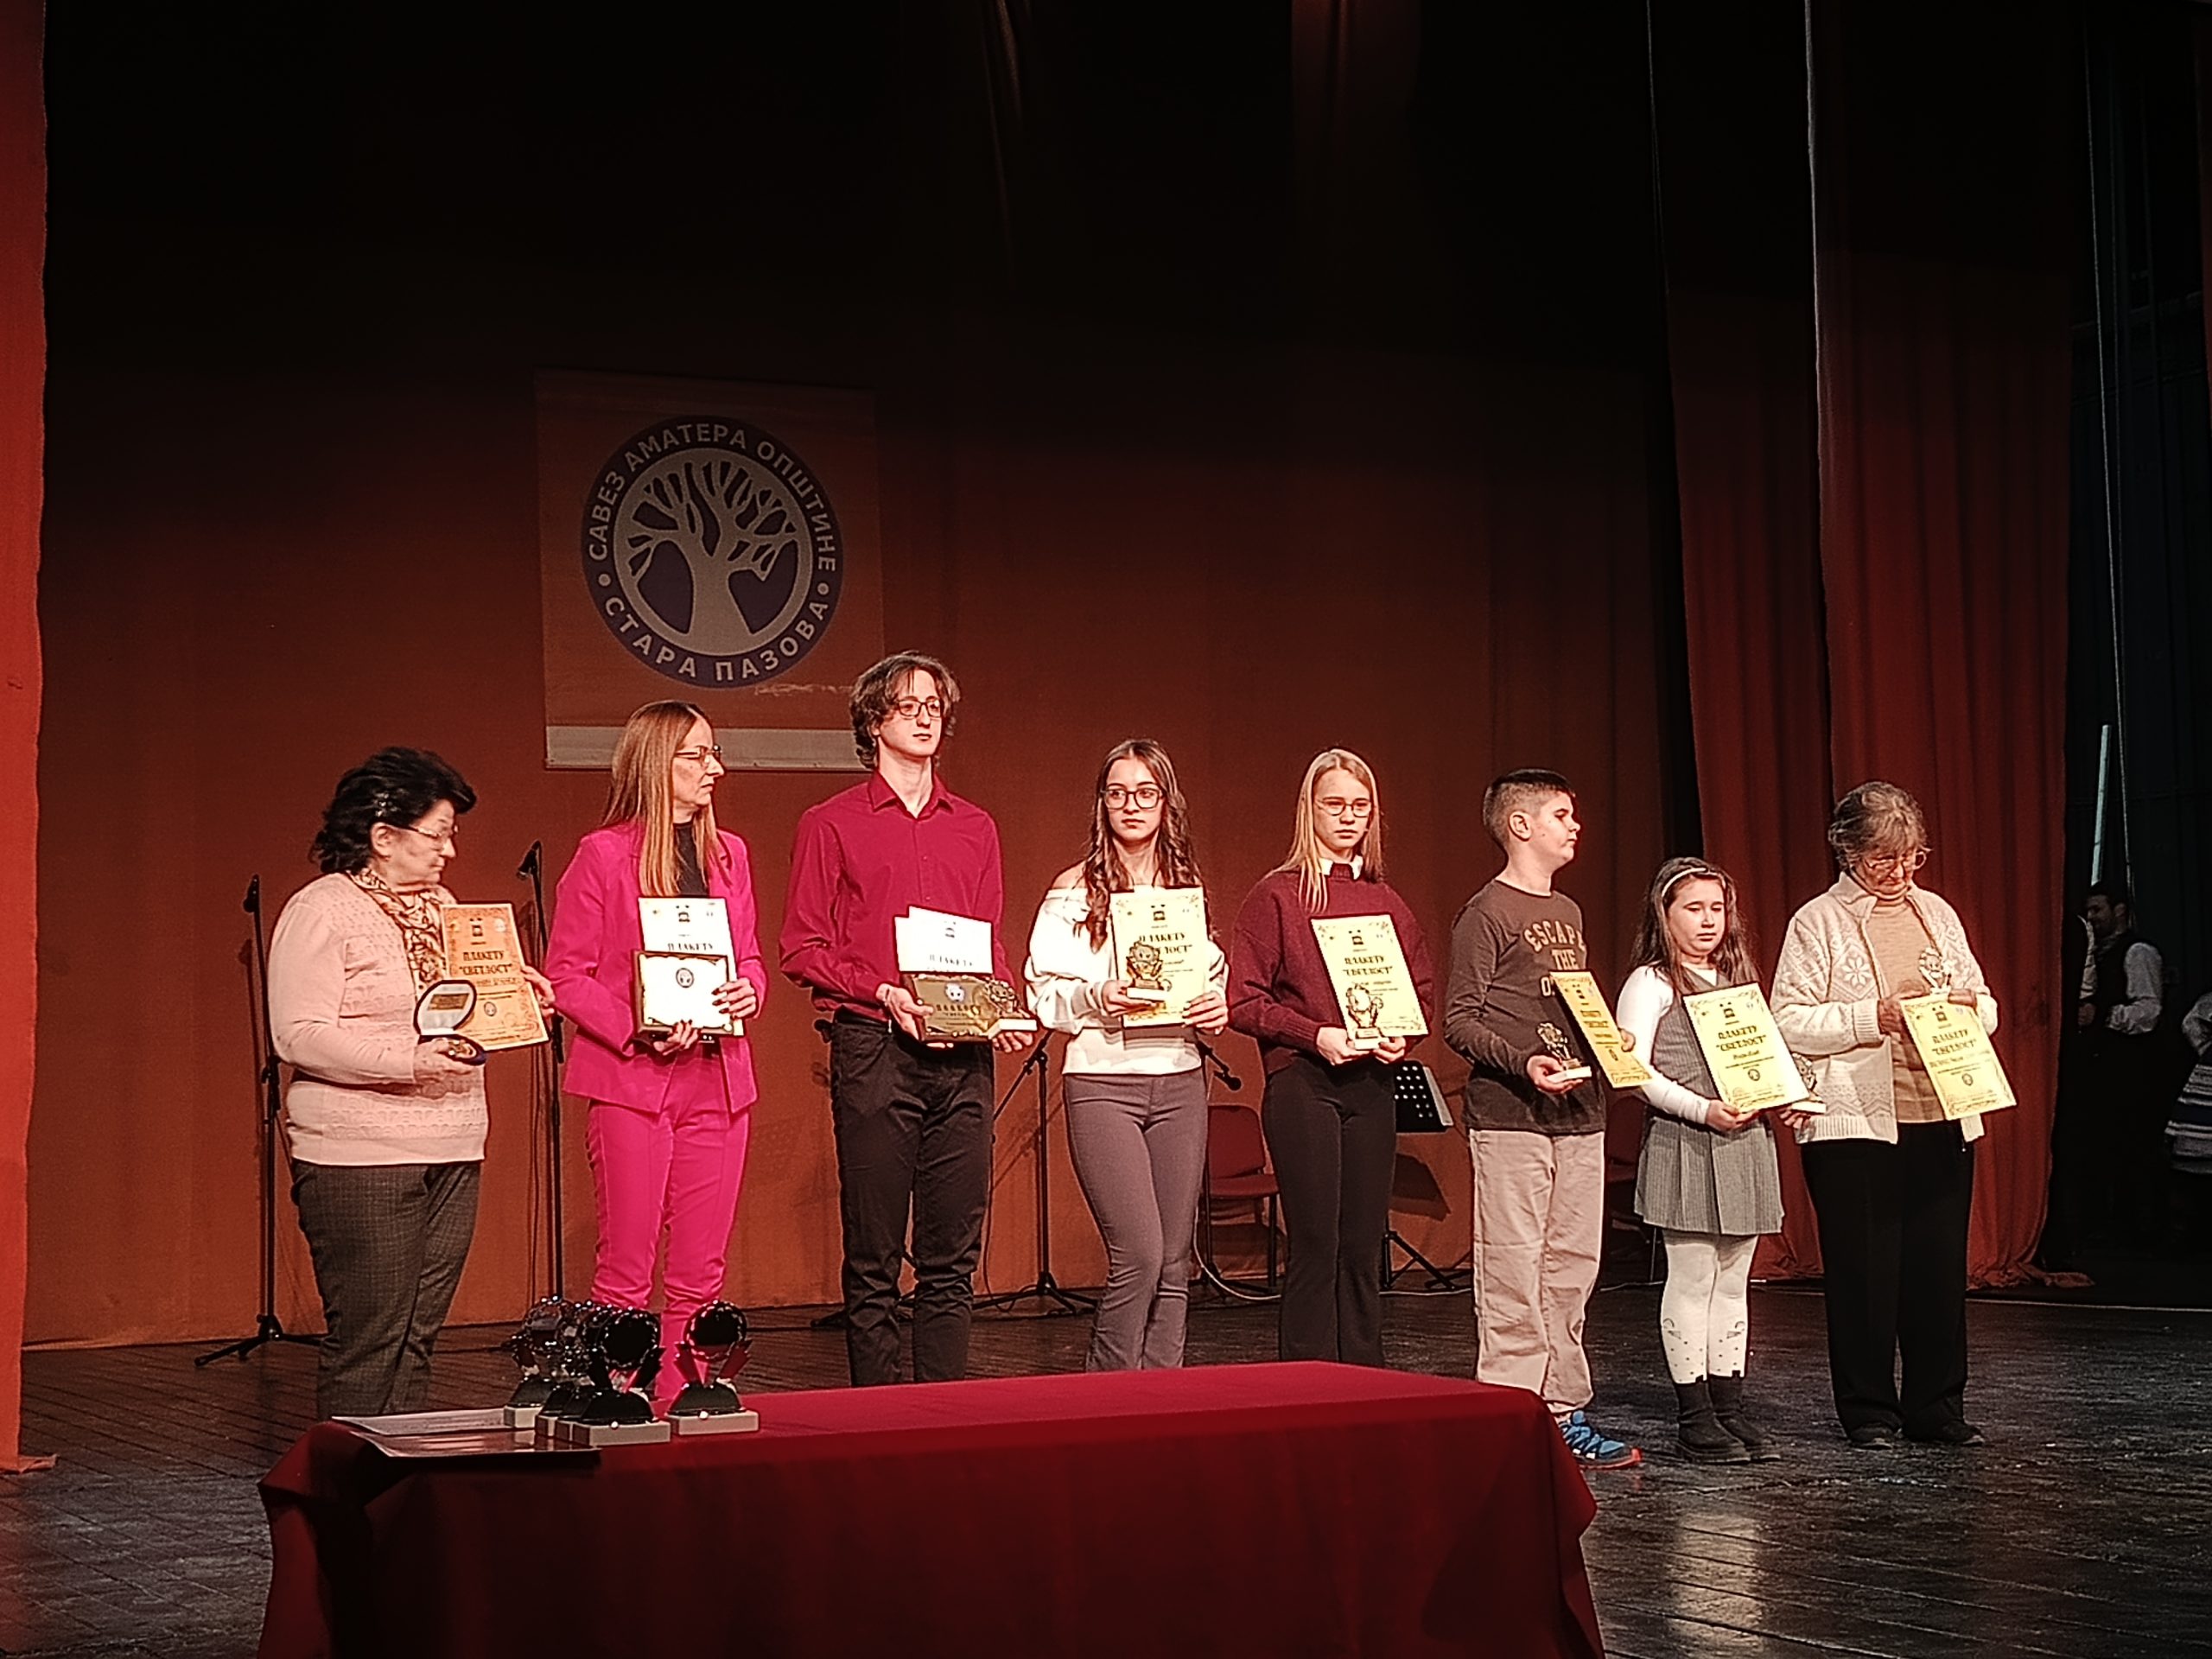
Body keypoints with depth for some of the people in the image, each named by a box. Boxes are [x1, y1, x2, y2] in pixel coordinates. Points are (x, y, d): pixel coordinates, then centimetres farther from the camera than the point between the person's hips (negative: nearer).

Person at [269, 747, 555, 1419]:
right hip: (360, 1160, -8)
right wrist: (410, 1060, -24)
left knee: (418, 1337, 9)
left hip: (451, 1153, 8)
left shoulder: (439, 905, 17)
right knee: (368, 1338, -6)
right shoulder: (321, 911, -9)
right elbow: (298, 1035, -17)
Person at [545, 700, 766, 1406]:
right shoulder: (602, 855, -4)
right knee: (626, 1269, -2)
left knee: (700, 1272, 6)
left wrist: (748, 990, -3)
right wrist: (635, 1030, -18)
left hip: (717, 1077, 5)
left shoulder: (729, 854, 13)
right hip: (632, 1081, -5)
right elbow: (565, 973, -5)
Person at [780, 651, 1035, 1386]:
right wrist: (884, 993, -13)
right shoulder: (830, 824, 5)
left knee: (953, 1256, 4)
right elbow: (802, 948, 1)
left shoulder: (975, 828, 18)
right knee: (873, 1258, -1)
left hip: (963, 1057, 4)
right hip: (873, 1049, -4)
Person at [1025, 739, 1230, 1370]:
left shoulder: (1188, 888, 13)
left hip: (1179, 1082, 5)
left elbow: (1214, 979, 19)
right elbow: (1045, 994, -3)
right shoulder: (1075, 889, 0)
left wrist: (1217, 1008, -2)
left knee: (1173, 1263, 4)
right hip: (1102, 1083, -5)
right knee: (1139, 1254, -13)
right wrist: (1095, 998, -21)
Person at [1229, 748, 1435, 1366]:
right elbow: (1244, 1001, -6)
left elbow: (1424, 988, 20)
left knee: (1364, 1245, 7)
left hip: (1372, 1083, 5)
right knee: (1316, 1244, -6)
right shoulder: (1277, 894, -1)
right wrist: (1315, 1035, -17)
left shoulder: (1386, 901, 13)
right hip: (1301, 1082, -5)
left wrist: (1401, 1035, 0)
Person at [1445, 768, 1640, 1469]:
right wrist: (1524, 1063, -23)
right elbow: (1459, 1020, -11)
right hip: (1511, 1118, -8)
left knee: (1571, 1272, 10)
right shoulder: (1487, 913, -6)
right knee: (1513, 1272, -6)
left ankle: (1565, 1413, 16)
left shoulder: (1568, 912, 18)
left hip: (1579, 1112, 8)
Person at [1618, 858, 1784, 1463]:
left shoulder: (1738, 980, 18)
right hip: (1684, 1146, -7)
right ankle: (1694, 1416, 3)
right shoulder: (1651, 983, -5)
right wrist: (1702, 1110, -21)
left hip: (1744, 1143, 7)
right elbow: (1634, 1070, -13)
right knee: (1692, 1280, -3)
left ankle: (1729, 1406, 16)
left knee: (1732, 1280, 10)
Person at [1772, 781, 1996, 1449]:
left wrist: (1967, 1006, -2)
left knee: (1941, 1267, 5)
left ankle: (1937, 1407, 15)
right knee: (1864, 1270, 0)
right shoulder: (1817, 923, 0)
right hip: (1854, 1124, -4)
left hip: (1942, 1117, 4)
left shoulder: (1937, 913, 15)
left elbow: (1986, 1008, 20)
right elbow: (1790, 1024, -7)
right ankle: (1868, 1412, 10)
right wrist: (1872, 1018, -17)